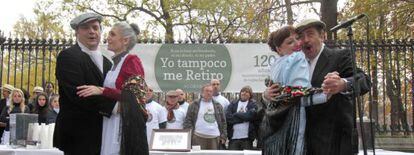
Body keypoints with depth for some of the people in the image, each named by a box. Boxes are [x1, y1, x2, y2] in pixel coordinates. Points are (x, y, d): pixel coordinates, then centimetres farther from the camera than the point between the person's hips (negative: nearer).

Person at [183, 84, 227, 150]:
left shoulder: (218, 106, 16)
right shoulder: (194, 105, 7)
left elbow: (223, 122, 15)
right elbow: (188, 121, 4)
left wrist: (223, 136, 7)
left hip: (214, 138, 3)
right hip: (198, 137, -3)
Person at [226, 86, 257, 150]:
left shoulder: (253, 104, 8)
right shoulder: (233, 104, 12)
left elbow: (251, 115, -12)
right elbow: (227, 117, -2)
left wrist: (236, 115, -4)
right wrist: (244, 118, -8)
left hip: (247, 137, -1)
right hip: (233, 137, 2)